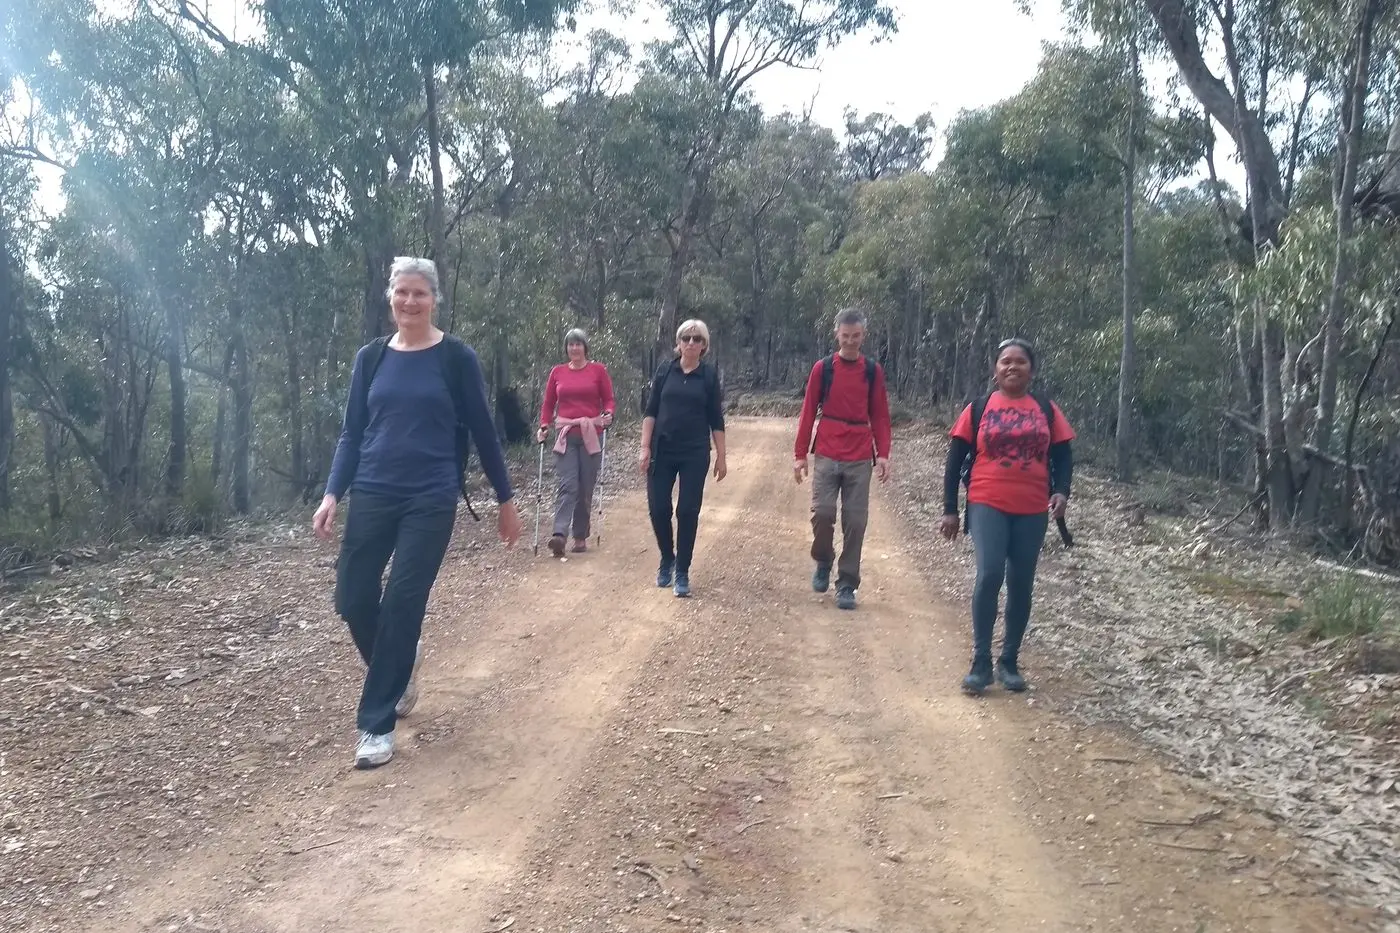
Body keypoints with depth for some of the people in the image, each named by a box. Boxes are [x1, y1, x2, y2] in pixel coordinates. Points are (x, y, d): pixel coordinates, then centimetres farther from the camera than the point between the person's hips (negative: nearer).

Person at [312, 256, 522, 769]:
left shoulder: (455, 357, -3)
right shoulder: (371, 357, 7)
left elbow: (482, 429, 1)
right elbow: (352, 431, 9)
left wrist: (505, 499, 4)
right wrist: (332, 494, -3)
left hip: (431, 500, -3)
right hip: (372, 496, 4)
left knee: (402, 605, -5)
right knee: (353, 598, 2)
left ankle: (377, 723, 8)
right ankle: (398, 674, 32)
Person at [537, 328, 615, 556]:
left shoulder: (598, 370, 4)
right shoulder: (557, 372, 10)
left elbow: (609, 400, 5)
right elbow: (548, 404, 13)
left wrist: (607, 415, -15)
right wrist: (544, 426, 0)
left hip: (590, 435, 0)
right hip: (565, 436, 1)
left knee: (586, 488, 3)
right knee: (567, 485, -13)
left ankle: (581, 536, 12)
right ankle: (559, 535, -23)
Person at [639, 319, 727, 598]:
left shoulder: (709, 374, 1)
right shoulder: (665, 370, 2)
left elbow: (716, 419, 2)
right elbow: (651, 411, 3)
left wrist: (721, 457, 0)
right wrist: (645, 448, -5)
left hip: (695, 453, -1)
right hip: (662, 451, 1)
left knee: (688, 512, -1)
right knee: (658, 509, 0)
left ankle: (682, 572, 11)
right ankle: (667, 559, 26)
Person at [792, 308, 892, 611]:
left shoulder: (873, 371, 6)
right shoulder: (823, 368, 3)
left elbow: (880, 416, 6)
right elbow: (808, 412, 3)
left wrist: (883, 455, -4)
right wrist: (800, 455, 0)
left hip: (860, 460, 1)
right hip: (826, 456, -1)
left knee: (855, 522, 0)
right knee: (822, 513, -9)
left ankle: (846, 585, 9)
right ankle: (823, 563, 19)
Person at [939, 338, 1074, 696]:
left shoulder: (1047, 409, 7)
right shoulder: (978, 408, 3)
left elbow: (1063, 455, 8)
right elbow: (956, 459, 5)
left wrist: (1061, 491, -11)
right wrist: (950, 509, 1)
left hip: (1032, 511, 2)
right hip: (987, 506, -2)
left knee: (1021, 585, 7)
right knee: (989, 575, -17)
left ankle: (1009, 662, 20)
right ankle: (981, 662, -6)